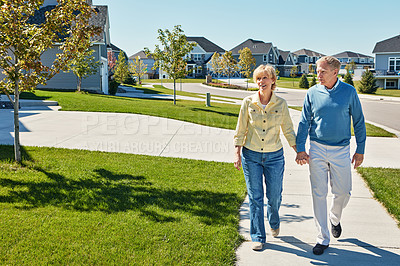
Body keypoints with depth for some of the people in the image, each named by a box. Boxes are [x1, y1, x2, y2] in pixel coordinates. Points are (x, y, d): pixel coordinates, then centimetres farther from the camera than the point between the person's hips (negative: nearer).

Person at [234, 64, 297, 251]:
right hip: (251, 155, 0)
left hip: (274, 156, 1)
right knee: (255, 197, 3)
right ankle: (258, 237, 17)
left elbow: (288, 130, 6)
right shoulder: (248, 102, -4)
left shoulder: (281, 104, -2)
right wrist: (237, 153, -4)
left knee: (274, 196, 9)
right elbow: (240, 131, 2)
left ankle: (274, 223, 42)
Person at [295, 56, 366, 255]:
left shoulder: (349, 92, -3)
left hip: (341, 150, 0)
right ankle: (323, 238, 12)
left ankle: (335, 219, 41)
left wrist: (360, 149, 3)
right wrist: (300, 148, -4)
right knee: (319, 194, 1)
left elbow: (358, 121, 4)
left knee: (343, 192, 7)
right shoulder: (312, 93, -1)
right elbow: (304, 122, 3)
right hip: (317, 149, 0)